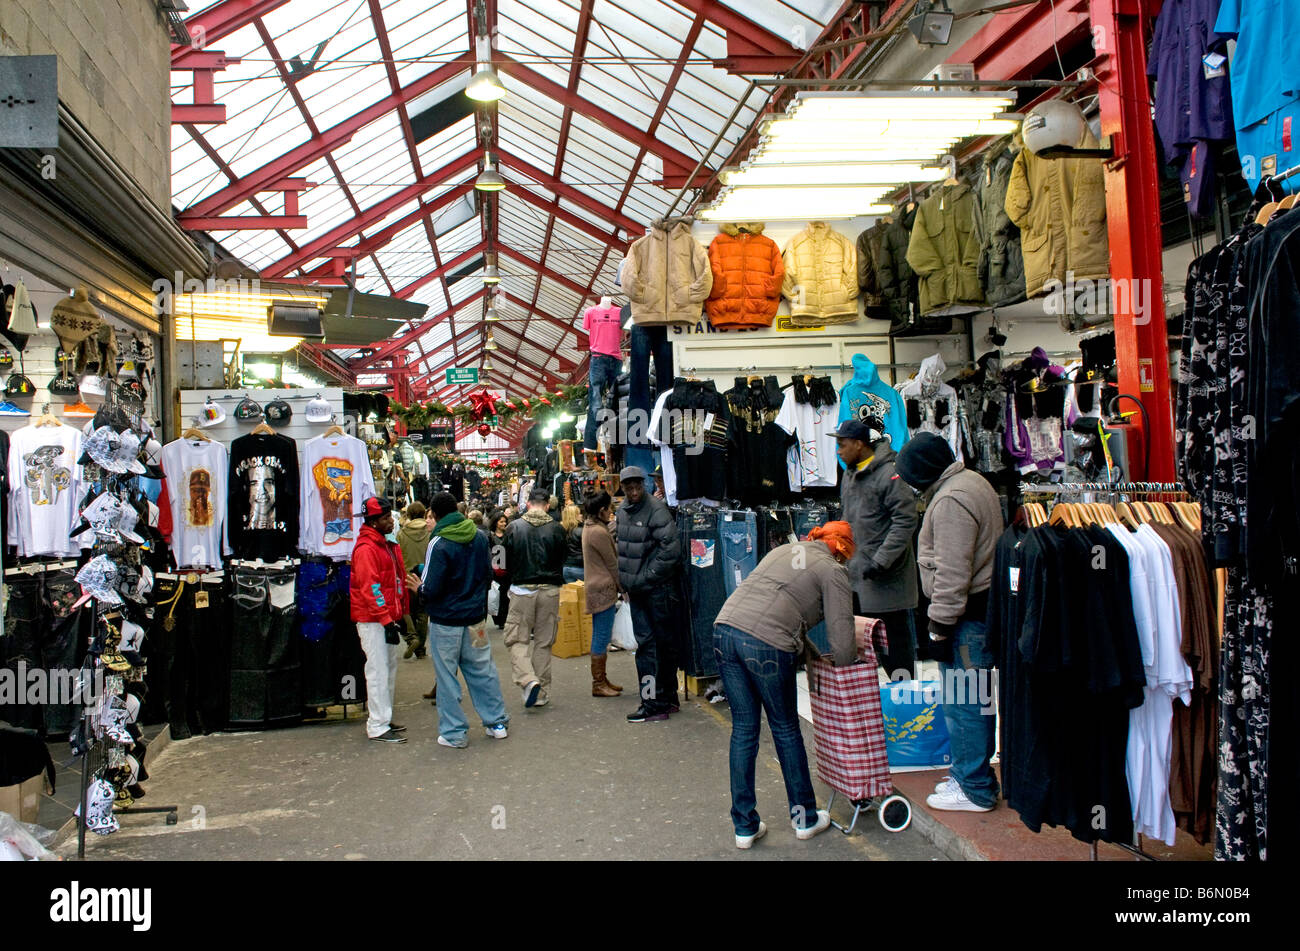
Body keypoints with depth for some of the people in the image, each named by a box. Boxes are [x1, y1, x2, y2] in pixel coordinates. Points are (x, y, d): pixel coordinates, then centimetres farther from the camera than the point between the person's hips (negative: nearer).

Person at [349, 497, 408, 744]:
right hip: (373, 621, -9)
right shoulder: (366, 549, -14)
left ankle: (383, 718, 24)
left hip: (389, 618, 9)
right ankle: (378, 727, 1)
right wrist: (387, 621, -21)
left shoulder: (389, 547, 15)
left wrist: (400, 616, 18)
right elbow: (370, 589, -19)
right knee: (378, 672, -5)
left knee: (389, 669, 14)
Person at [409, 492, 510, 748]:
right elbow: (489, 573, 10)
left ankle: (454, 733, 13)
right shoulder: (480, 537, 0)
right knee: (483, 671, 16)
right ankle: (497, 723, 23)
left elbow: (432, 589, -19)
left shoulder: (439, 544, -18)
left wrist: (419, 588, 2)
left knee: (447, 677, 6)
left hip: (446, 621, -5)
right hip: (475, 617, 6)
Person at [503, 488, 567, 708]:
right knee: (544, 642, 11)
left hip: (522, 590, -1)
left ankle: (528, 680, -16)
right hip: (550, 591, 2)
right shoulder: (556, 529, -3)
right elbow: (561, 561, 6)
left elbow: (508, 563, 4)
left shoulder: (514, 527, -4)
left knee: (517, 640, 6)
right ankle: (541, 693, 15)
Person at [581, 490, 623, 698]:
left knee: (600, 636, 15)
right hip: (604, 589, -11)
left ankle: (601, 680, 23)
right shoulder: (599, 532, -18)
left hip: (597, 588, 11)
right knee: (602, 636, -5)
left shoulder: (589, 527, 13)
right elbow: (612, 563, -13)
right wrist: (623, 587, -6)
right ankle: (598, 684, 1)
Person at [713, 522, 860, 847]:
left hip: (725, 628, 5)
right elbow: (843, 652, 2)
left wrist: (808, 649, 30)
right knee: (785, 730, 15)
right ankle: (805, 817, 33)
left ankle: (745, 827, 24)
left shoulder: (783, 550, 26)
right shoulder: (834, 571, 7)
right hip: (766, 644, -5)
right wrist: (852, 653, 24)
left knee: (743, 729, 15)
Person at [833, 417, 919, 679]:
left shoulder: (890, 473, -15)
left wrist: (881, 561, -20)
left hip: (887, 579, -9)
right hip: (857, 576, 9)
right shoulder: (849, 474, 13)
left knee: (896, 638, -1)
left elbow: (905, 521, -19)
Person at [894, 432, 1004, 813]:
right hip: (984, 606, 11)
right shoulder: (971, 481, 14)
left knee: (962, 703, -1)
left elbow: (951, 573, -23)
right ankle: (972, 775, 30)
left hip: (968, 615, -11)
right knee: (975, 697, 18)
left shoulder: (950, 501, -19)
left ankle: (974, 789, 9)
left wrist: (940, 627, -18)